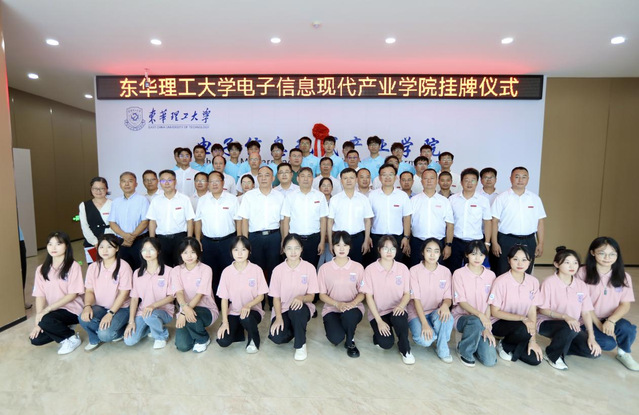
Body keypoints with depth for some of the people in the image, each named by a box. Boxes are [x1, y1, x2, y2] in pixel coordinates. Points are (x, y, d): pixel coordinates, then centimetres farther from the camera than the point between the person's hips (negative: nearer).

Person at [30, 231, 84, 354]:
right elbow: (40, 296, -1)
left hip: (72, 310, -5)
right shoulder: (41, 269, 4)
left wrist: (48, 309, -19)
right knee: (36, 339, -13)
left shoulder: (73, 266, -12)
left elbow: (72, 295, -15)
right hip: (52, 311, 5)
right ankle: (63, 330, 16)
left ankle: (72, 338, -4)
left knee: (45, 321, -30)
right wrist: (37, 322, -9)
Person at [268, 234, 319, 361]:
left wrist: (302, 297, -30)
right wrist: (278, 318, -19)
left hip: (302, 307, -1)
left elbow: (311, 296, -6)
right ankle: (294, 330, 13)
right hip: (283, 309, 1)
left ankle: (300, 345, -10)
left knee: (297, 310, -38)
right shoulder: (278, 270, -7)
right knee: (276, 338, -25)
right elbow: (276, 297, -3)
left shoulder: (309, 268, -9)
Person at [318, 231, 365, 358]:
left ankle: (350, 342, -4)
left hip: (353, 309, 0)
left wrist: (352, 303, -20)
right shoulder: (325, 268, -4)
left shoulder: (358, 267, -2)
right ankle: (334, 326, 12)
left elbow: (362, 293, 2)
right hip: (332, 309, 0)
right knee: (336, 338, -28)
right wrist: (337, 304, -20)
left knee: (348, 314, -37)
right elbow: (322, 294, -2)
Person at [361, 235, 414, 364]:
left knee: (400, 317, -34)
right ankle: (379, 333, 14)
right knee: (386, 343, -23)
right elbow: (369, 297, -8)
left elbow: (407, 294, 1)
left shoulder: (402, 268, -1)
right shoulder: (370, 270, -8)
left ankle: (405, 349, -7)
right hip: (377, 313, -1)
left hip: (396, 310, 1)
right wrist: (379, 321, -14)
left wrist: (401, 306, -22)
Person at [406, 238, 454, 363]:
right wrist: (424, 323, -25)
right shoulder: (415, 270, -11)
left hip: (436, 312, 3)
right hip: (417, 313, -2)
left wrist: (445, 305, -28)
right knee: (424, 340, -30)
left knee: (447, 318, -34)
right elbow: (416, 299, -14)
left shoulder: (445, 272, -1)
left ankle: (442, 349, -7)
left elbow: (448, 298, -2)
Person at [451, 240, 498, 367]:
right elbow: (461, 302, -11)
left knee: (490, 361, -15)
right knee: (476, 322, -39)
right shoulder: (459, 273, -7)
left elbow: (490, 304, 1)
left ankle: (474, 343, 18)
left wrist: (487, 328, -9)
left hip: (483, 320, 3)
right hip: (462, 316, -3)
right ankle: (464, 350, -9)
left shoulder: (490, 275, 2)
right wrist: (479, 315, -27)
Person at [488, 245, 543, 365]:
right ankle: (504, 345, -3)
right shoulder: (501, 281, -19)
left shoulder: (533, 282, -6)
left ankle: (511, 348, 16)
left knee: (535, 359, -13)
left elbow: (532, 312, -3)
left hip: (522, 323, 4)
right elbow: (495, 312, -15)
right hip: (499, 323, -4)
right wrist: (522, 318, -23)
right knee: (524, 329, -33)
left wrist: (532, 340, -8)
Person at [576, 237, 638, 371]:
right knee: (608, 343, -25)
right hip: (588, 319, -3)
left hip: (611, 319, 3)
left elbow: (625, 305, -5)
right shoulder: (583, 273, -10)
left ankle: (623, 354, 3)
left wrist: (611, 321, -23)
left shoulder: (623, 277, 0)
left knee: (628, 329, -28)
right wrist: (599, 325, -15)